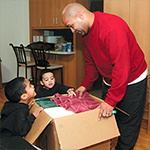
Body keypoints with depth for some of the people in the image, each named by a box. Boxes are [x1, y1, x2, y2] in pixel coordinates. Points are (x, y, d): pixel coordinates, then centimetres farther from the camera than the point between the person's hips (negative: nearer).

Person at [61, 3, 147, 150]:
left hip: (132, 81, -8)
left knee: (127, 124, -1)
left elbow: (121, 67, -33)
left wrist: (111, 100, -31)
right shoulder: (85, 33, 0)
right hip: (110, 81, 8)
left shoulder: (112, 28, -30)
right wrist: (85, 85, 4)